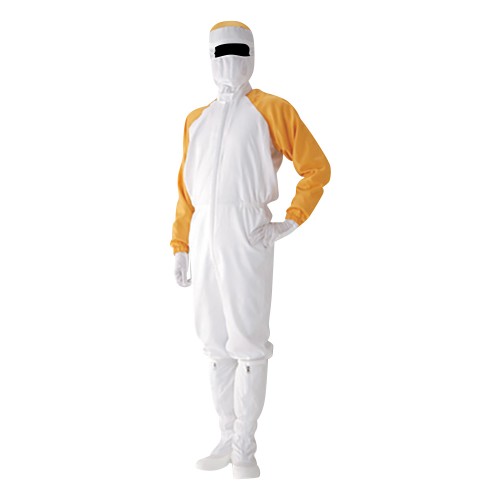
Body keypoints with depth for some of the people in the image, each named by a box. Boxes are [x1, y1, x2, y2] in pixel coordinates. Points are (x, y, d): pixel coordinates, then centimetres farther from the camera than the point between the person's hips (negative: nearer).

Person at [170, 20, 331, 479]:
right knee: (216, 343, 10)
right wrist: (180, 246, 12)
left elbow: (317, 167, 1)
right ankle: (228, 438, 23)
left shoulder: (271, 110, 2)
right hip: (203, 235, 6)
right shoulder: (197, 120, 18)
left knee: (248, 341, -3)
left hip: (247, 234, -6)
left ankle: (245, 448, 8)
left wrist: (291, 223, -6)